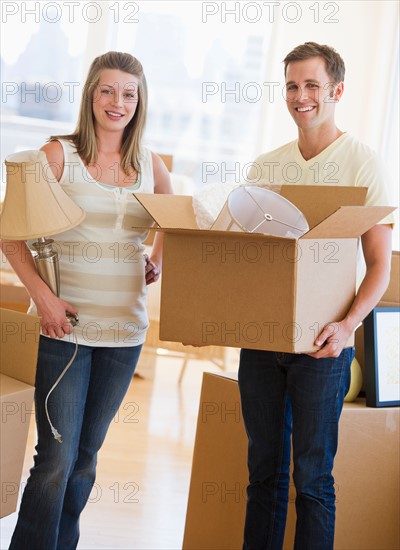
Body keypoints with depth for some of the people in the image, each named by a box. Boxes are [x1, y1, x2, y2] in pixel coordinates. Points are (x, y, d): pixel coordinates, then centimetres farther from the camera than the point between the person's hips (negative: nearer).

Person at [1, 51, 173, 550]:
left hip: (125, 328, 4)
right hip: (67, 324, -4)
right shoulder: (59, 154, -3)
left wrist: (157, 261, 8)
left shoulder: (151, 166, 7)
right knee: (56, 457, -5)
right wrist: (41, 294, -15)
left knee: (87, 454, 13)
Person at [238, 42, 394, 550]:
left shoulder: (362, 164, -2)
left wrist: (347, 324, -22)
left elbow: (380, 264, -6)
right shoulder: (264, 168, 11)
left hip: (320, 342, -4)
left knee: (312, 476, 0)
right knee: (264, 470, 12)